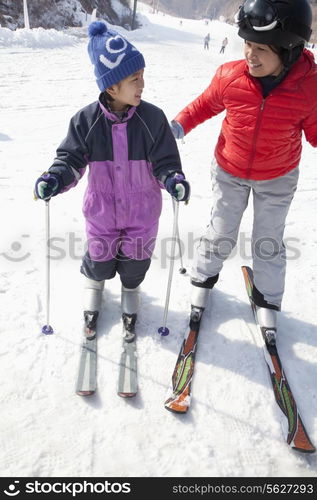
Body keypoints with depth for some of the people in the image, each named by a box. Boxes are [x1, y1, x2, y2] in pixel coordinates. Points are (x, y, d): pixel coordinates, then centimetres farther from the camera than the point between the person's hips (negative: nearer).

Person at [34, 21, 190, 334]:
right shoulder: (86, 119, -14)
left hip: (142, 212, 0)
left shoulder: (152, 118, -13)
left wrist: (172, 179, -30)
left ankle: (130, 288, 52)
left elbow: (164, 161, -9)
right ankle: (94, 284, 54)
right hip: (102, 211, 0)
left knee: (135, 259, 18)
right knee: (100, 257, 17)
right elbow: (71, 158, -7)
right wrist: (55, 178, -27)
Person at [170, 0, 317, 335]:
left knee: (268, 241, 13)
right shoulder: (230, 76, -22)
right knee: (221, 234, 12)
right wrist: (180, 124, -16)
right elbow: (205, 104, -2)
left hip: (278, 179, 0)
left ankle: (267, 298, 36)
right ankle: (203, 276, 41)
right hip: (229, 172, 0)